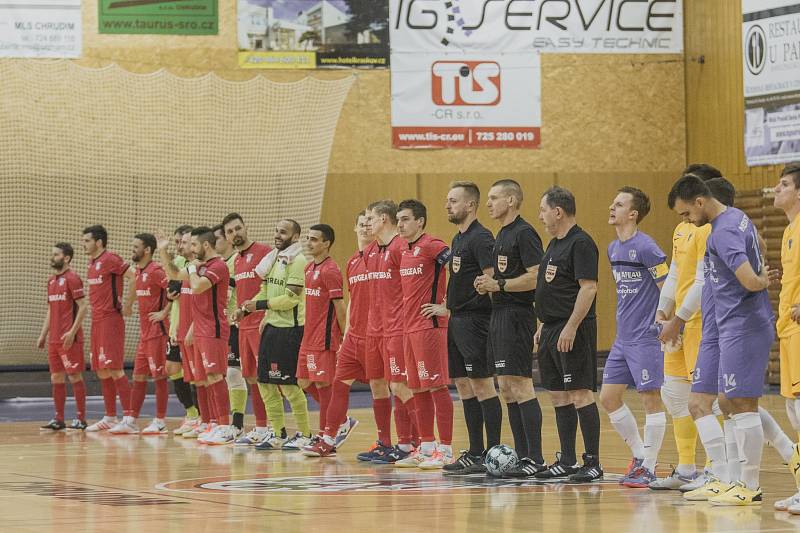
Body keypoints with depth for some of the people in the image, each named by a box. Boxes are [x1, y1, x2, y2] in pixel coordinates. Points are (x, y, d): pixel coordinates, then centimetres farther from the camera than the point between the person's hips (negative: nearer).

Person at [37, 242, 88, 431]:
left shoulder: (72, 278, -9)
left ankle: (80, 419, 1)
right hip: (54, 338, 8)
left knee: (75, 376, -4)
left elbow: (83, 307, -14)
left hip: (69, 339, -8)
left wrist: (72, 332, -20)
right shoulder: (51, 281, 16)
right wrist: (43, 335, 17)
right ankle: (58, 419, 13)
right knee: (56, 378, 8)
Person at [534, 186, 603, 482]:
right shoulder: (554, 244, 17)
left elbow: (588, 287, -19)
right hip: (551, 330, 10)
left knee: (580, 393, -9)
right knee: (559, 395, 11)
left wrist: (571, 327, -23)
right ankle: (567, 461, 16)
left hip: (572, 331, -10)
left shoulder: (580, 243, -13)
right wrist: (543, 326, 20)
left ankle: (593, 462, -7)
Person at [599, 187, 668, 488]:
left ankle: (648, 468, 4)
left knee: (650, 398, -2)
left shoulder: (645, 247, -13)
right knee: (608, 398, 8)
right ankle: (640, 455, 20)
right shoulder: (614, 249, 12)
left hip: (646, 337, -9)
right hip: (623, 338, 9)